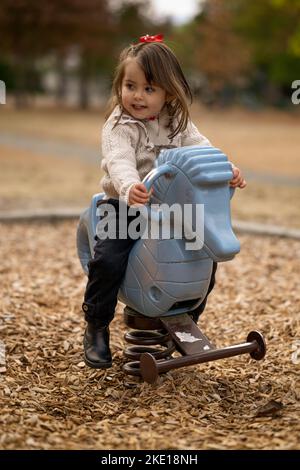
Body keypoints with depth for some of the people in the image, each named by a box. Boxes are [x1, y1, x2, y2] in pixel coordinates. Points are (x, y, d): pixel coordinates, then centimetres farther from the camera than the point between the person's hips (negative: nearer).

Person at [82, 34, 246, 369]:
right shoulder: (119, 125, -12)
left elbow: (201, 149, -3)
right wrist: (129, 186, -52)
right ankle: (96, 328, -1)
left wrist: (227, 170, -24)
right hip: (125, 207, -4)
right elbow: (119, 160, -30)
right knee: (108, 260, -25)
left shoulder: (177, 123, 5)